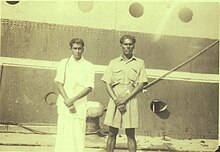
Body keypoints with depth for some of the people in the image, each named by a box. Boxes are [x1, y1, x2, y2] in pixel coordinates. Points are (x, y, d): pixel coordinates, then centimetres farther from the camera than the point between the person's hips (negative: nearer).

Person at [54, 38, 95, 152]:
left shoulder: (89, 66, 4)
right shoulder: (64, 63, 7)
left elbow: (89, 88, -2)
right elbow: (59, 84, 2)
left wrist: (73, 100, -12)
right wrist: (67, 100, -11)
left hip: (80, 105, 0)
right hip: (64, 104, 1)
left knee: (78, 133, -1)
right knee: (63, 133, 1)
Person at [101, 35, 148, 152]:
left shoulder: (139, 63, 8)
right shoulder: (113, 63, 10)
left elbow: (141, 85, 0)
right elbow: (107, 84, 4)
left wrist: (125, 99, -10)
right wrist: (116, 100, -11)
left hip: (131, 100, -1)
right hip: (115, 100, 1)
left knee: (130, 135, 3)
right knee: (112, 134, 5)